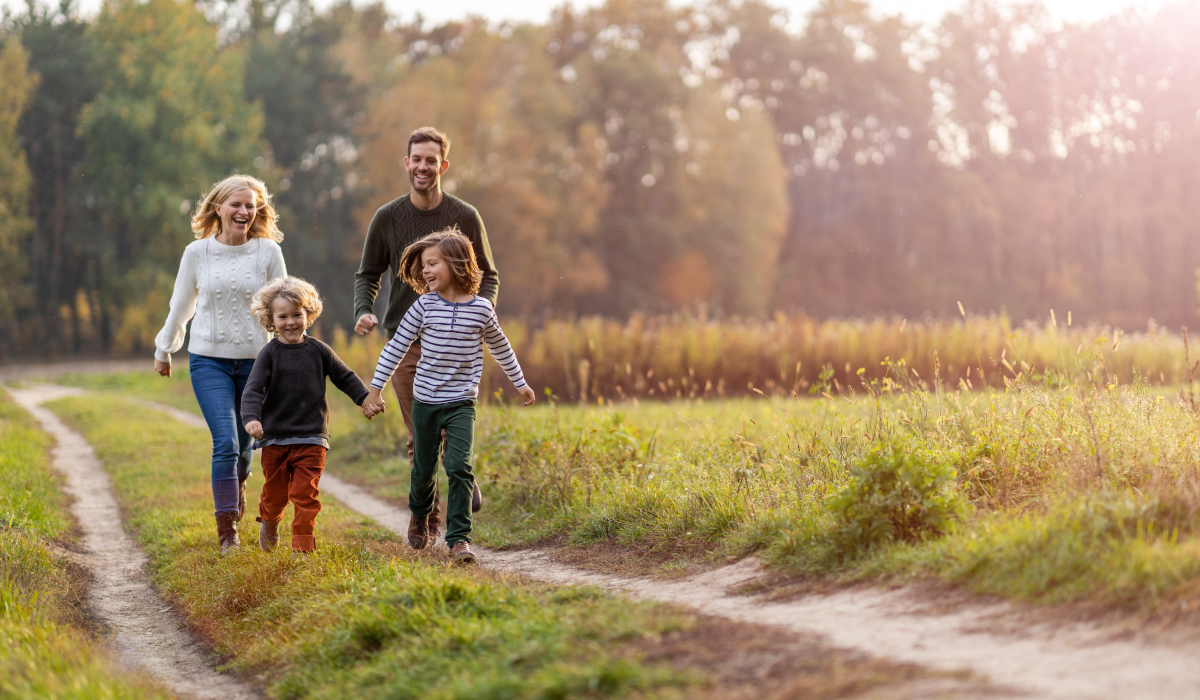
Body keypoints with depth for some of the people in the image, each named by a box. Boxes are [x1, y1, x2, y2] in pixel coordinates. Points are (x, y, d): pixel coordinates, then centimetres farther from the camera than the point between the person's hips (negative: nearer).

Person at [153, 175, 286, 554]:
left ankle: (238, 483, 48)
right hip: (209, 359, -1)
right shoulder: (197, 252, 0)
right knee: (225, 441, -15)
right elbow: (181, 306, 13)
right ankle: (226, 527, -8)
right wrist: (164, 350, 21)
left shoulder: (268, 252, -2)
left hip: (255, 359, 1)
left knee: (244, 441, 12)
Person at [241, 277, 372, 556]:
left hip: (311, 438, 0)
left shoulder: (318, 351, 3)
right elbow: (253, 389, -12)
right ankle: (269, 523, 42)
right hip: (275, 438, 0)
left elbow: (345, 377, 15)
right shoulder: (270, 354, -3)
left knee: (305, 494, -7)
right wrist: (251, 418, -28)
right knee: (275, 492, 11)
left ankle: (302, 545, 0)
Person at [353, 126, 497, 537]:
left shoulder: (465, 217, 2)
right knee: (420, 439, 1)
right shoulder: (387, 218, 4)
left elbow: (488, 276, 10)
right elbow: (368, 275, 13)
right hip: (404, 339, 1)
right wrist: (363, 312, -7)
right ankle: (428, 519, 15)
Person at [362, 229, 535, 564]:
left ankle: (459, 538, -9)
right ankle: (420, 515, 43)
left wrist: (520, 383, 23)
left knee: (459, 467, -15)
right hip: (425, 400, 1)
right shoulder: (425, 305, -5)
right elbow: (396, 347, 0)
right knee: (423, 467, 13)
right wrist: (376, 389, -1)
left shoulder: (481, 308, -4)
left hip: (461, 402, -1)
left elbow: (500, 347, 14)